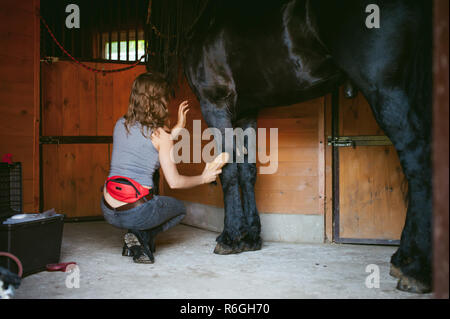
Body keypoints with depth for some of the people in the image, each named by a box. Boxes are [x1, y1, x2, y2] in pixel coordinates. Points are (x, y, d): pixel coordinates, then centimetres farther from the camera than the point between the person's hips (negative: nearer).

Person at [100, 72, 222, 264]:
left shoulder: (120, 124, 7)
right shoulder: (161, 134, -8)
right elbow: (174, 182, -6)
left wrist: (177, 127, 27)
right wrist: (203, 178, 11)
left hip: (108, 211, 6)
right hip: (136, 213, -6)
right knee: (179, 209, 26)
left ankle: (137, 235, 14)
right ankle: (142, 237, 1)